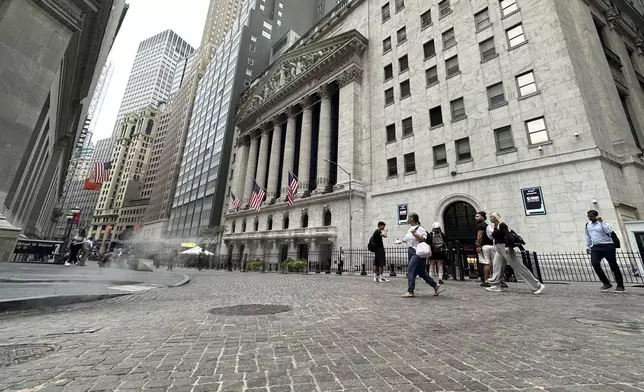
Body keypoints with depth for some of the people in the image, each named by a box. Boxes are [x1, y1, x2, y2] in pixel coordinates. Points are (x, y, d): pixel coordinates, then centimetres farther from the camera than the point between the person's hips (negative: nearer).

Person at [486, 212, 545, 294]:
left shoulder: (502, 225, -9)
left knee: (518, 267, -5)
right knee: (496, 266, 3)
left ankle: (537, 286, 4)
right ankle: (496, 286, 6)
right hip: (498, 249, 9)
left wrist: (507, 246, -30)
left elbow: (507, 235, -20)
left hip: (505, 247, -9)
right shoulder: (495, 227, 15)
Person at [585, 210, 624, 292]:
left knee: (613, 265, 3)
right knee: (595, 263, -12)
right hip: (595, 247, 4)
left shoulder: (603, 223, -6)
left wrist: (601, 222, -25)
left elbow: (609, 231, -27)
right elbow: (588, 236, 22)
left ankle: (620, 286, 16)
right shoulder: (588, 225, 11)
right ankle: (607, 283, 0)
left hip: (607, 246, -4)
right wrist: (587, 246, 23)